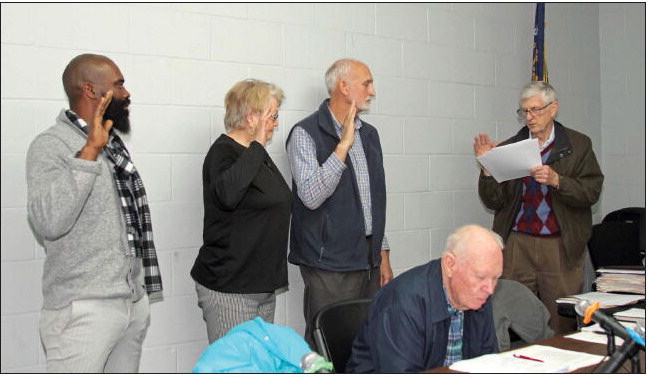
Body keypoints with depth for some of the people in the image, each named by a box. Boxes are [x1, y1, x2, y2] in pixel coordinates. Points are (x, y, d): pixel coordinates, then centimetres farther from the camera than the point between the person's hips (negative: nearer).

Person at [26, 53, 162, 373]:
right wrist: (89, 151, -26)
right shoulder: (50, 145, -10)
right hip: (84, 309, -7)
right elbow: (48, 222, -26)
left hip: (134, 301, 7)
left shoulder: (113, 143, 13)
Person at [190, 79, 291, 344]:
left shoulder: (257, 153, 16)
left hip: (263, 286, 9)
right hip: (229, 289, -9)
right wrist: (257, 145, -26)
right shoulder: (224, 151, -12)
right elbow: (227, 194, -35)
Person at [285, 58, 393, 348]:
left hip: (369, 262, 6)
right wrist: (343, 145, -22)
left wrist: (383, 254, 16)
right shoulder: (306, 134, -8)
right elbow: (311, 196, -21)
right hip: (330, 265, -6)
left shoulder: (369, 134, 14)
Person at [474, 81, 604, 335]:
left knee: (561, 322, 1)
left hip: (561, 247, -1)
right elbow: (493, 202, 5)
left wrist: (556, 180, -18)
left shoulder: (578, 145, 6)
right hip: (517, 245, 1)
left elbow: (591, 192, -2)